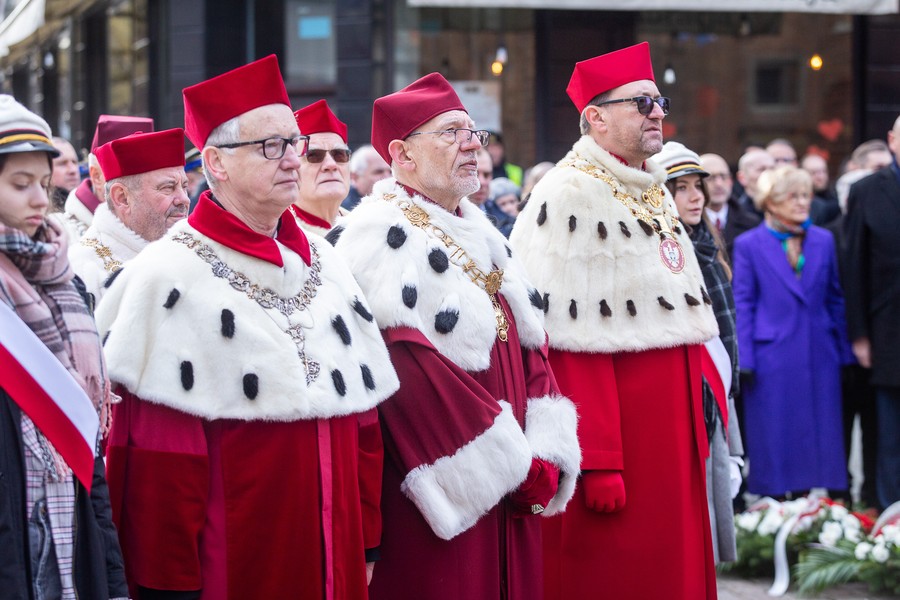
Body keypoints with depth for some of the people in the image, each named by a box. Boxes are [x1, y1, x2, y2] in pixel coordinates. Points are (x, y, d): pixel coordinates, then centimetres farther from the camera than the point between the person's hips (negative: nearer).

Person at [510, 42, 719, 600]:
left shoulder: (655, 193, 15)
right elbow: (574, 348, -19)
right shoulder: (569, 198, -14)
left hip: (672, 434, 9)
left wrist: (698, 423, 14)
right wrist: (598, 464, -22)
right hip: (614, 436, -8)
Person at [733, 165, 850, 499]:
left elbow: (835, 299, 13)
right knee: (774, 437, 1)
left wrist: (843, 352, 8)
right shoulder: (748, 245, -1)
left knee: (817, 434, 5)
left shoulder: (823, 241, 9)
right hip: (771, 355, -3)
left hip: (819, 357, 3)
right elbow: (742, 305, -1)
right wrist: (744, 359, -7)